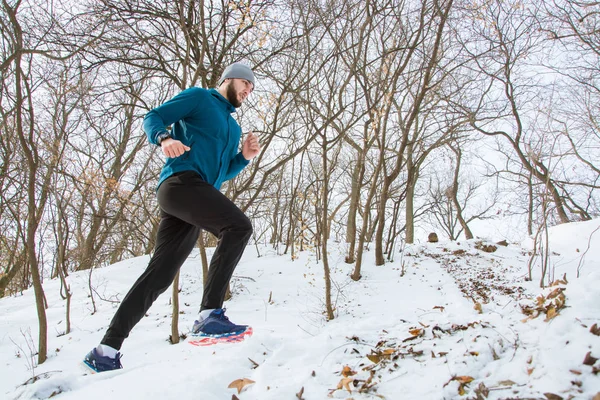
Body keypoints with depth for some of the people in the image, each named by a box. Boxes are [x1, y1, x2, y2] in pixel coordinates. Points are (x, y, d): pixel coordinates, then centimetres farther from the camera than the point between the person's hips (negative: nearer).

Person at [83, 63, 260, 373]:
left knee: (160, 274, 2)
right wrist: (164, 138, -20)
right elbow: (152, 118, 2)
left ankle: (106, 350, 7)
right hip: (180, 181, -8)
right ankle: (209, 314, -29)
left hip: (199, 193, 8)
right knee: (239, 226, -27)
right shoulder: (199, 97, 10)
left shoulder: (233, 127, 31)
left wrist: (244, 157, 13)